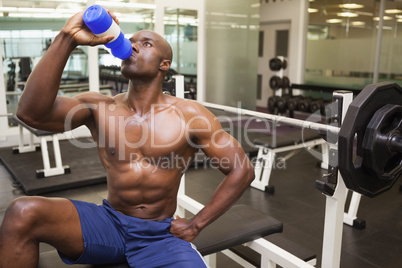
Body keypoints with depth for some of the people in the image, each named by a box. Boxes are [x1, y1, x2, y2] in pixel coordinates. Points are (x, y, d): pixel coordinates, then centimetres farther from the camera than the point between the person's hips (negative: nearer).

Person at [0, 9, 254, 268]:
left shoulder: (189, 115, -8)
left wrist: (196, 224, -6)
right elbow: (31, 112, -20)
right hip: (109, 223, 2)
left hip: (161, 234, -2)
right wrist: (67, 39, -26)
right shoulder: (99, 108, -3)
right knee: (22, 212, -21)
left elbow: (242, 169, -4)